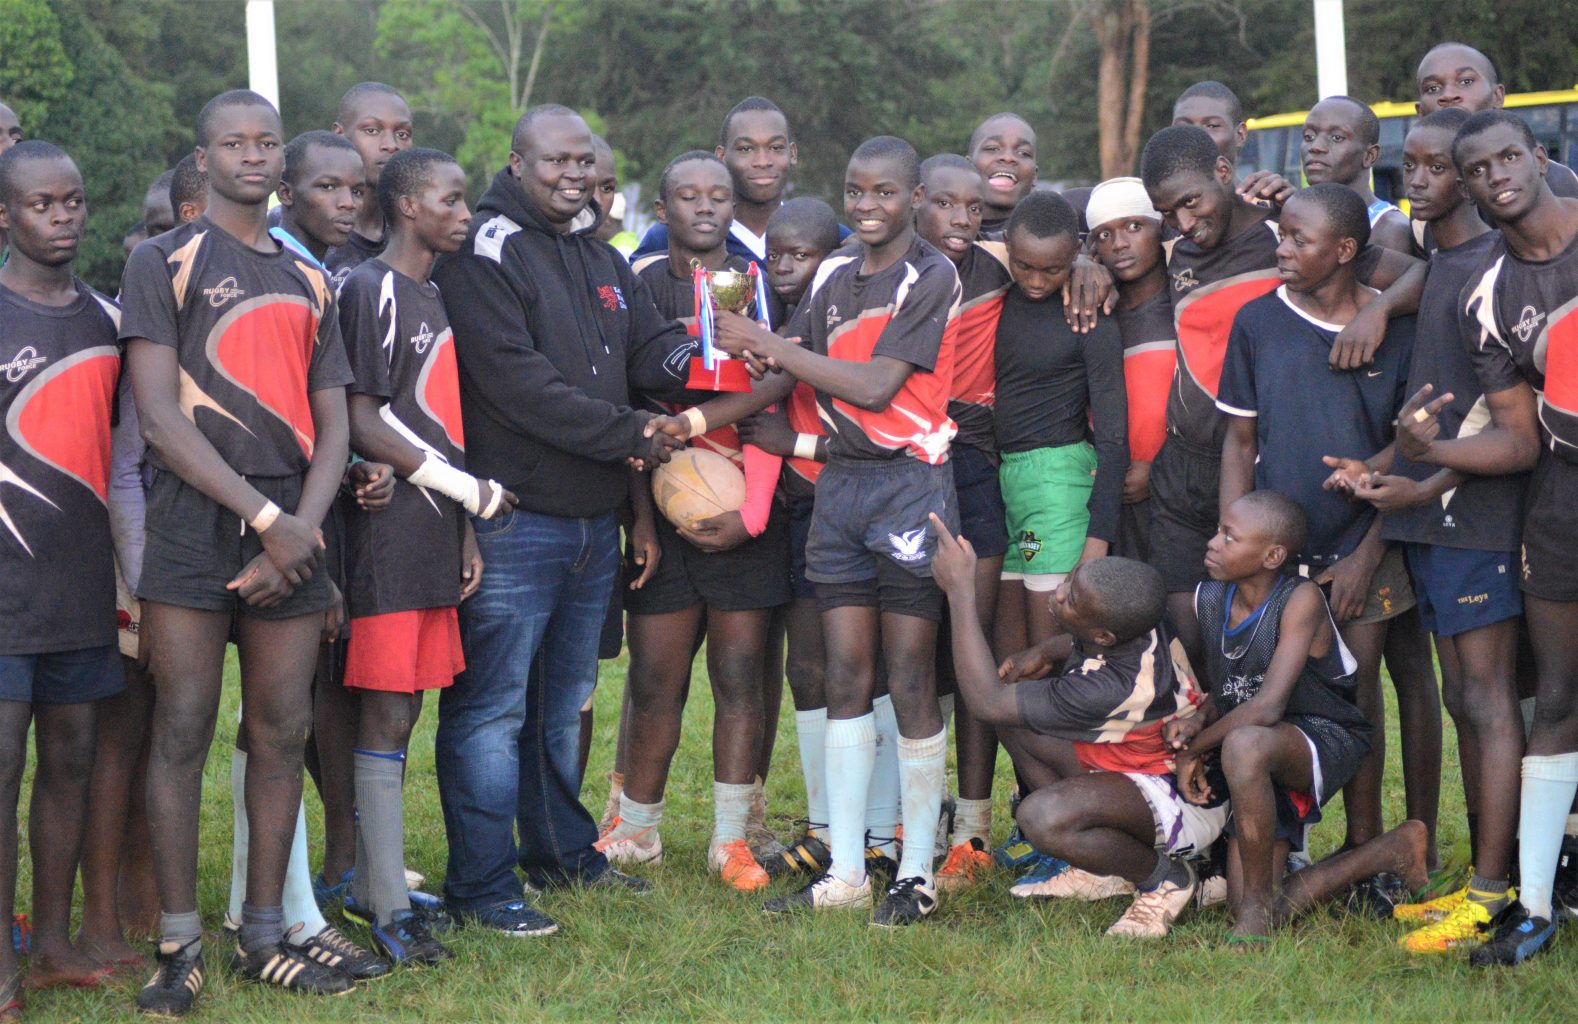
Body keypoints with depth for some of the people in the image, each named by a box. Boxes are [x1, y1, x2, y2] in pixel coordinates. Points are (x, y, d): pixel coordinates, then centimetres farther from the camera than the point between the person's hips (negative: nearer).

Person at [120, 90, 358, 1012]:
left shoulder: (311, 284, 18)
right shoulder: (164, 263, 3)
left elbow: (332, 426, 13)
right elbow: (159, 417, -7)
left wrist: (303, 526, -6)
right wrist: (266, 515, -12)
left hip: (292, 535, 4)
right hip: (196, 529, -4)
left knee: (283, 733, 5)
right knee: (184, 731, -5)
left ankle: (265, 936, 14)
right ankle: (180, 947, 2)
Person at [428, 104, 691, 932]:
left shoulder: (600, 259, 18)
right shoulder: (485, 250, -10)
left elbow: (648, 349, 11)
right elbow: (513, 377, -19)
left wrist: (699, 354, -13)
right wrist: (625, 434, -17)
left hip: (594, 519, 9)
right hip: (512, 518, -9)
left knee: (565, 700, 19)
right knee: (491, 706, -5)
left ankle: (562, 851, 32)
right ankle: (481, 884, 0)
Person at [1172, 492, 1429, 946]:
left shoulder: (1301, 599, -19)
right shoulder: (1208, 600, 1)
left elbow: (1266, 708, -26)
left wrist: (1193, 748, -15)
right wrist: (1196, 723, -10)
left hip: (1326, 741, -7)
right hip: (1259, 768, 7)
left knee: (1244, 744, -42)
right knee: (1246, 910, -6)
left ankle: (1259, 904, -24)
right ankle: (1394, 849, 16)